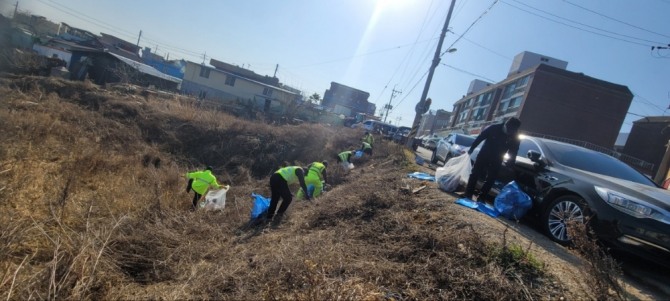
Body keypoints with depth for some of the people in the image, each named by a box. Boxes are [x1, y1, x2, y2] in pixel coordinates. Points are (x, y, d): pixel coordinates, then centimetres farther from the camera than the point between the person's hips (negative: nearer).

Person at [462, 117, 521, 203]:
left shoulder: (515, 138, -11)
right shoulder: (494, 128, -16)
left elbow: (513, 153, -3)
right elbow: (480, 137, -9)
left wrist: (510, 163, -15)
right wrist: (471, 148, -6)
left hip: (496, 161, 1)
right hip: (483, 156, -1)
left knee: (490, 180, 0)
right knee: (475, 174, -1)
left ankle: (481, 198, 8)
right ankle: (468, 194, 6)